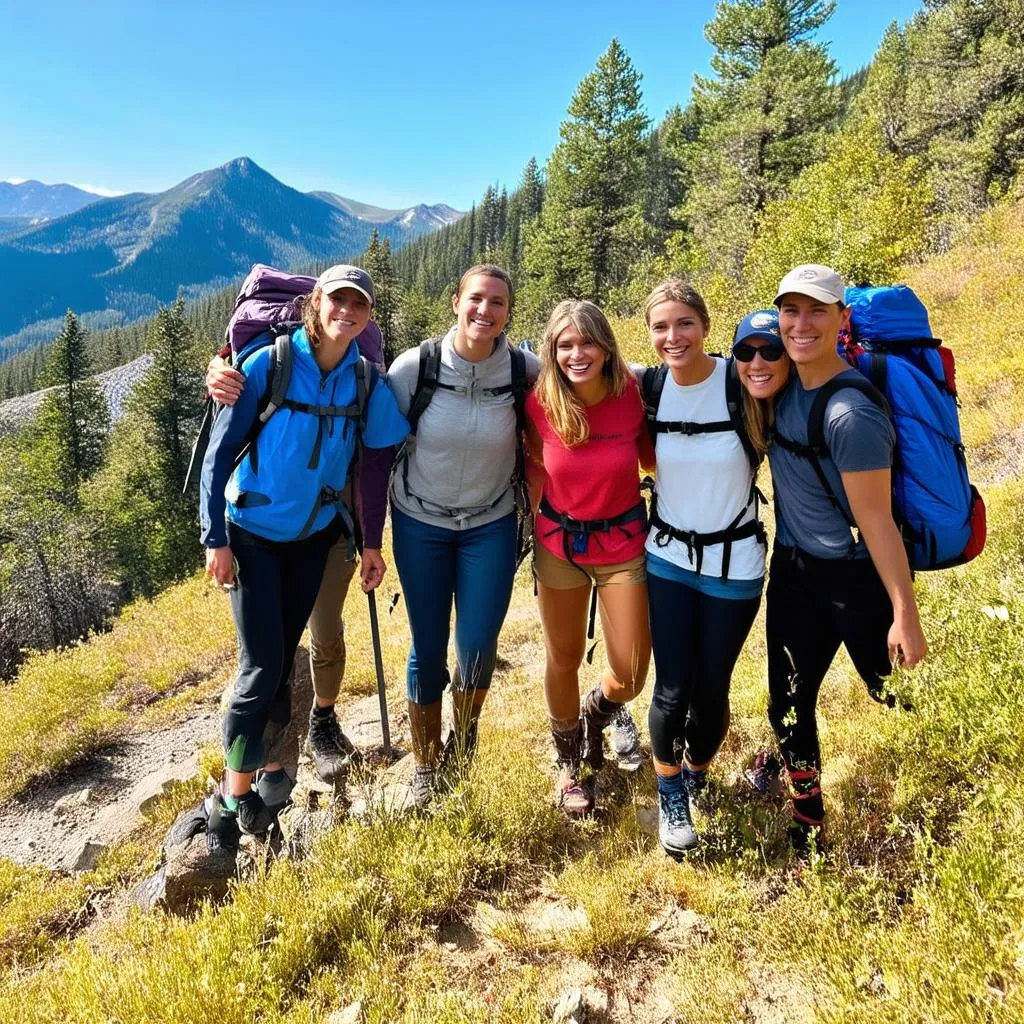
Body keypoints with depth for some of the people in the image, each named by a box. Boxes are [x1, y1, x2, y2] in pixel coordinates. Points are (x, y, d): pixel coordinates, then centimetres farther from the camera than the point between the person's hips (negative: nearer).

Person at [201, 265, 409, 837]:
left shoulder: (366, 382, -6)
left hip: (313, 536, 3)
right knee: (262, 664, -5)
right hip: (253, 534, -3)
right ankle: (236, 791, 13)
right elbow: (220, 451, -12)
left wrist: (370, 544, 4)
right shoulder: (269, 365, -16)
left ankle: (270, 766, 29)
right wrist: (216, 538, -13)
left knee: (282, 660, 12)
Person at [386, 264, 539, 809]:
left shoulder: (524, 370, -11)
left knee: (477, 650, -1)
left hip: (490, 525, 1)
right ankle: (425, 767, 29)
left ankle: (463, 743, 31)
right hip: (420, 524, 0)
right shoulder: (414, 366, -14)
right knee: (427, 651, 7)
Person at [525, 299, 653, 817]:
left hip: (624, 541, 0)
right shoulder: (540, 402, -14)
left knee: (631, 675, 1)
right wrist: (522, 524, 4)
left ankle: (594, 716, 40)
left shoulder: (633, 393, -15)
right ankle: (569, 760, 41)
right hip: (558, 543, 0)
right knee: (564, 660, 14)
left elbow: (653, 457, 1)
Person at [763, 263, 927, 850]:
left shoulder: (852, 412, -24)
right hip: (794, 569, 7)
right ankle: (808, 821, 36)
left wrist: (906, 615, -17)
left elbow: (876, 520, -20)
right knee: (789, 703, 15)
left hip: (856, 577, -7)